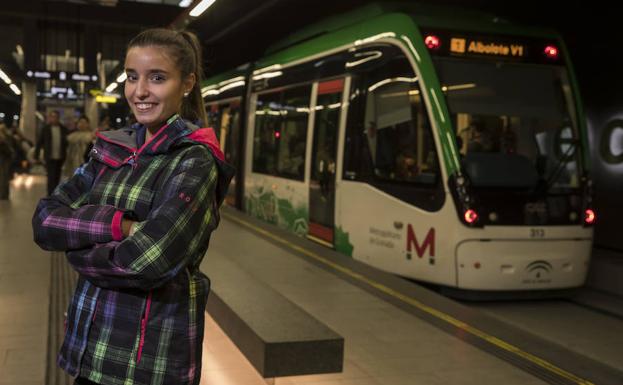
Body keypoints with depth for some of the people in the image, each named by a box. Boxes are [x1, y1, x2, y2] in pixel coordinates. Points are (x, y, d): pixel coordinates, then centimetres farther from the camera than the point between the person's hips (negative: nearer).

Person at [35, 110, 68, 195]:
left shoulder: (63, 129, 5)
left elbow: (67, 142, 7)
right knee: (51, 177, -9)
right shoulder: (45, 129, 1)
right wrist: (36, 155, 0)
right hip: (50, 157, -3)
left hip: (60, 157, 3)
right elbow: (39, 142, 3)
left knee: (57, 177, 11)